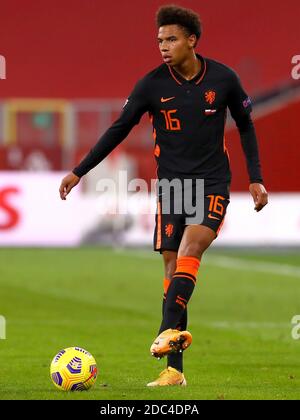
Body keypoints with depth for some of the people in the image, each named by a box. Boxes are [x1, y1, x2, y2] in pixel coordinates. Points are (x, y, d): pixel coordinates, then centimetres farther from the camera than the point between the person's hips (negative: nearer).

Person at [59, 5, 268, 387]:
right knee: (172, 268, -3)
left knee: (188, 253, -25)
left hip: (212, 184, -1)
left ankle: (169, 330, -37)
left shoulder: (222, 79, -4)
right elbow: (119, 130, 4)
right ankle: (174, 370, -3)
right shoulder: (152, 84, -4)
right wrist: (78, 172, 2)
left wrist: (256, 179, 6)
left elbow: (245, 126, 10)